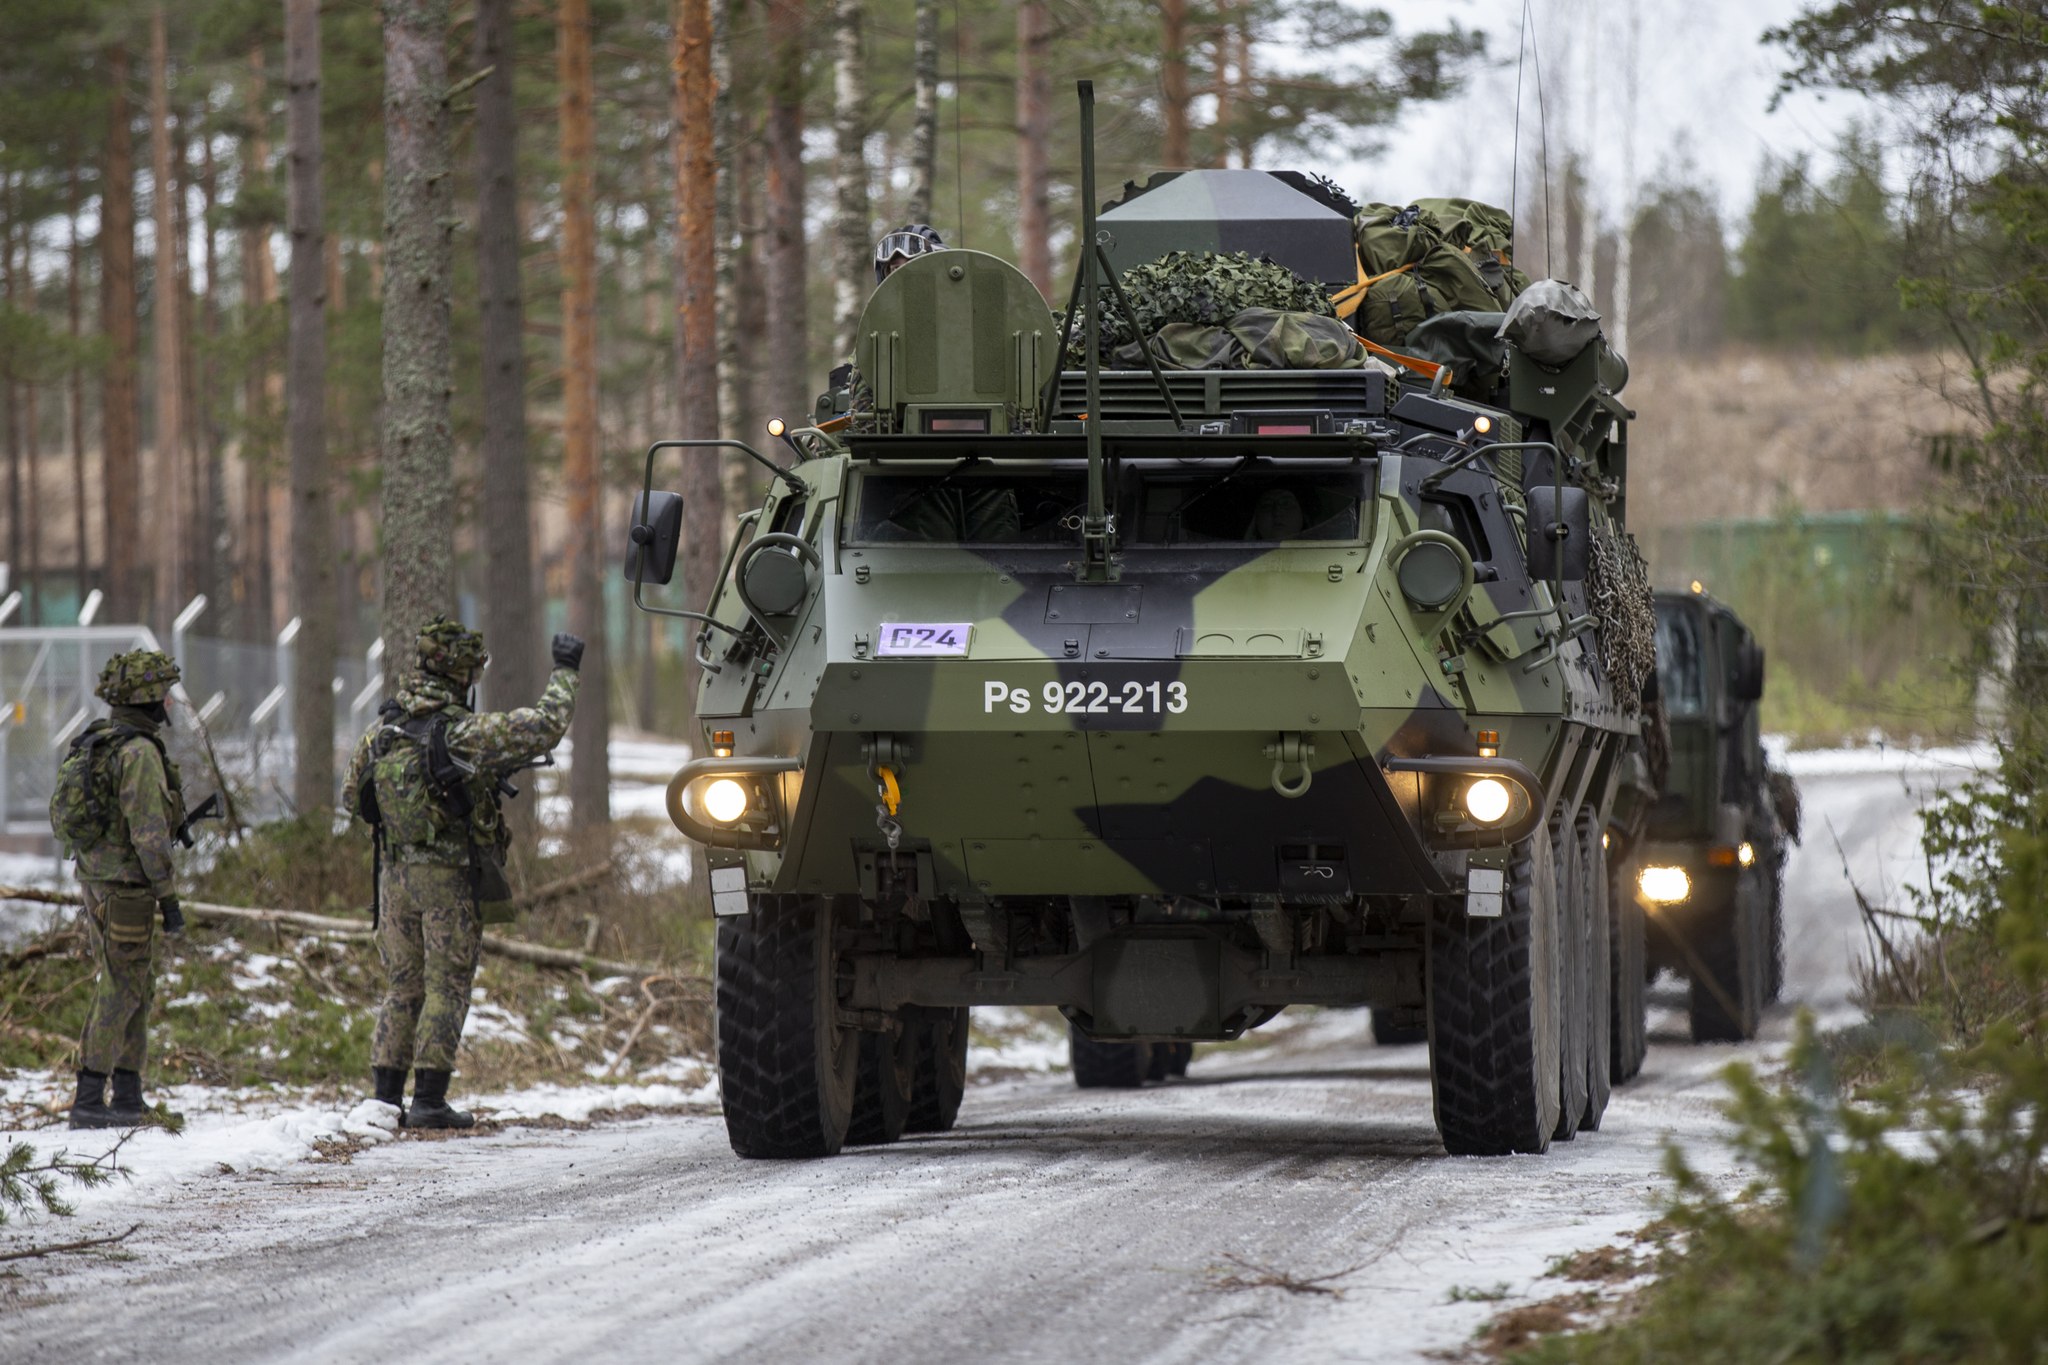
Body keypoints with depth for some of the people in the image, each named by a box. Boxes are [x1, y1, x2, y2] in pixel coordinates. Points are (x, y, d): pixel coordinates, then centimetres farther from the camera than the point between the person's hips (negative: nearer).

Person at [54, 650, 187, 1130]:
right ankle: (88, 1101, -8)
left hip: (97, 881, 9)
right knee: (119, 992, -6)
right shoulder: (140, 753, -19)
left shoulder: (96, 744, 11)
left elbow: (76, 817, 18)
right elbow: (148, 832, -23)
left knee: (136, 987, 16)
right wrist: (169, 898, -18)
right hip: (128, 888, -9)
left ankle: (128, 1095, 19)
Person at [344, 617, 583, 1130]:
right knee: (447, 987, 1)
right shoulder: (464, 732, -15)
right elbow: (543, 726, -17)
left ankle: (386, 1097, 10)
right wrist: (565, 671, -3)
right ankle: (429, 1100, -2)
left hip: (395, 873, 6)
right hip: (450, 876, -6)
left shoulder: (383, 731, 4)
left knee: (402, 986, 13)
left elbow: (352, 794, 16)